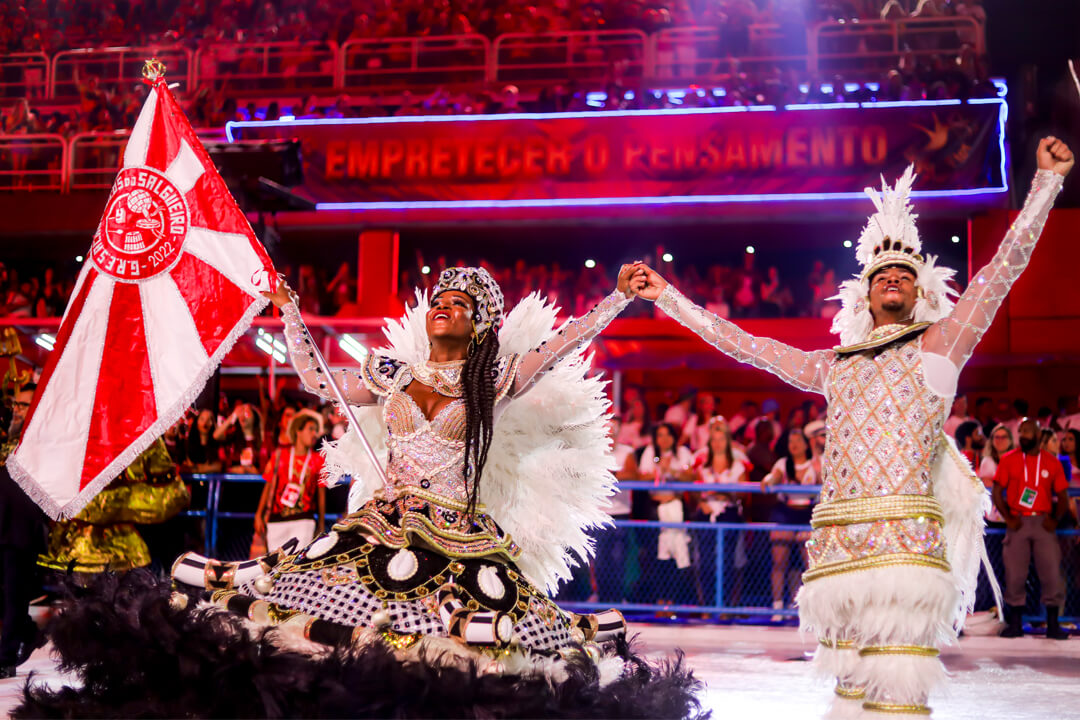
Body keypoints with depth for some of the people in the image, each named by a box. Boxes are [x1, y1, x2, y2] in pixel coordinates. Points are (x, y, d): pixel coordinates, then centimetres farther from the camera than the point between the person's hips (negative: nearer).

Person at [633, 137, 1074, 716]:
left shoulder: (938, 345, 11)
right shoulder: (834, 365, 23)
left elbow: (1007, 263, 7)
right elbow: (742, 343, 28)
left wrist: (1049, 178, 5)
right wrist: (667, 297, 32)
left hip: (903, 534, -4)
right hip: (837, 537, 5)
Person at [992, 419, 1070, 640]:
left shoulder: (1052, 462, 7)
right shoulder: (1008, 460, 6)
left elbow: (1062, 497, 10)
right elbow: (997, 492, 4)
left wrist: (1055, 520, -5)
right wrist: (1008, 518, -7)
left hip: (1043, 523, 0)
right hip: (1018, 522, 0)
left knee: (1052, 573, -4)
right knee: (1014, 574, -2)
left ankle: (1053, 625, 5)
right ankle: (1015, 623, 7)